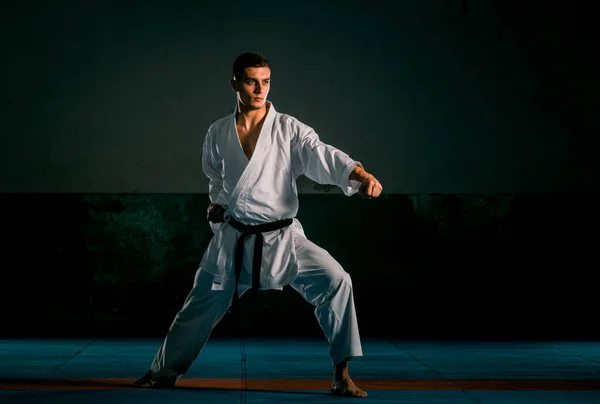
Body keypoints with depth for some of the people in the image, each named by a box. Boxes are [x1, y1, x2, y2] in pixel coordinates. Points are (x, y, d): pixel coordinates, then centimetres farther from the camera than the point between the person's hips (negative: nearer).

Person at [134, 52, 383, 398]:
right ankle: (163, 372, 34)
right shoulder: (218, 133, 1)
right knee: (202, 305, 11)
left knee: (335, 282, -21)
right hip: (233, 239, 2)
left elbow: (324, 157, -25)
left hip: (282, 237, -2)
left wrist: (362, 176, -42)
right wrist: (217, 202, 3)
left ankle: (342, 376, -11)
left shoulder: (289, 129, -9)